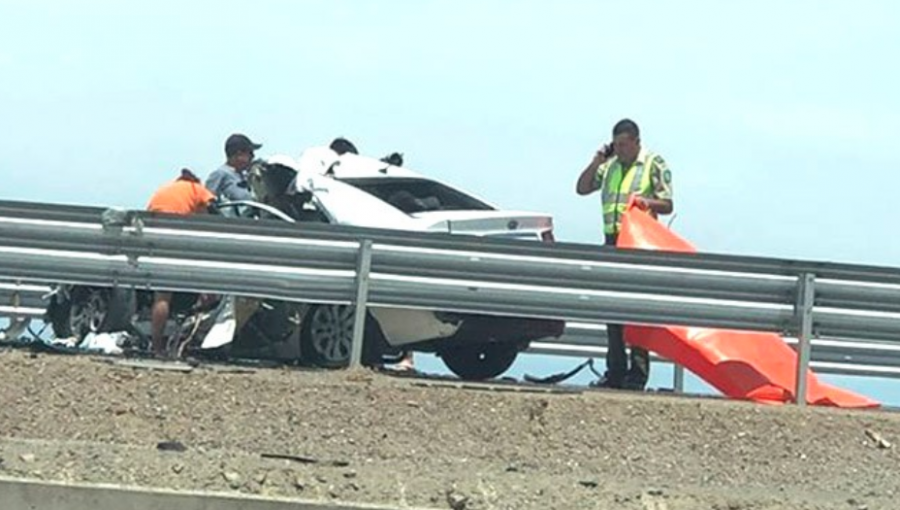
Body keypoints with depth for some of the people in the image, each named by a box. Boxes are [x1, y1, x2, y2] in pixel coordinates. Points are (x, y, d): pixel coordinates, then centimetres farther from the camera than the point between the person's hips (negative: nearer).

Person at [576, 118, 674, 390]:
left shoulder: (654, 164, 0)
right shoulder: (609, 165, 16)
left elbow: (667, 205, -1)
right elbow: (582, 188, 18)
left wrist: (646, 201, -21)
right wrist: (595, 163, 6)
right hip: (613, 240, 6)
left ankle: (638, 371, -7)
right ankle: (615, 372, 11)